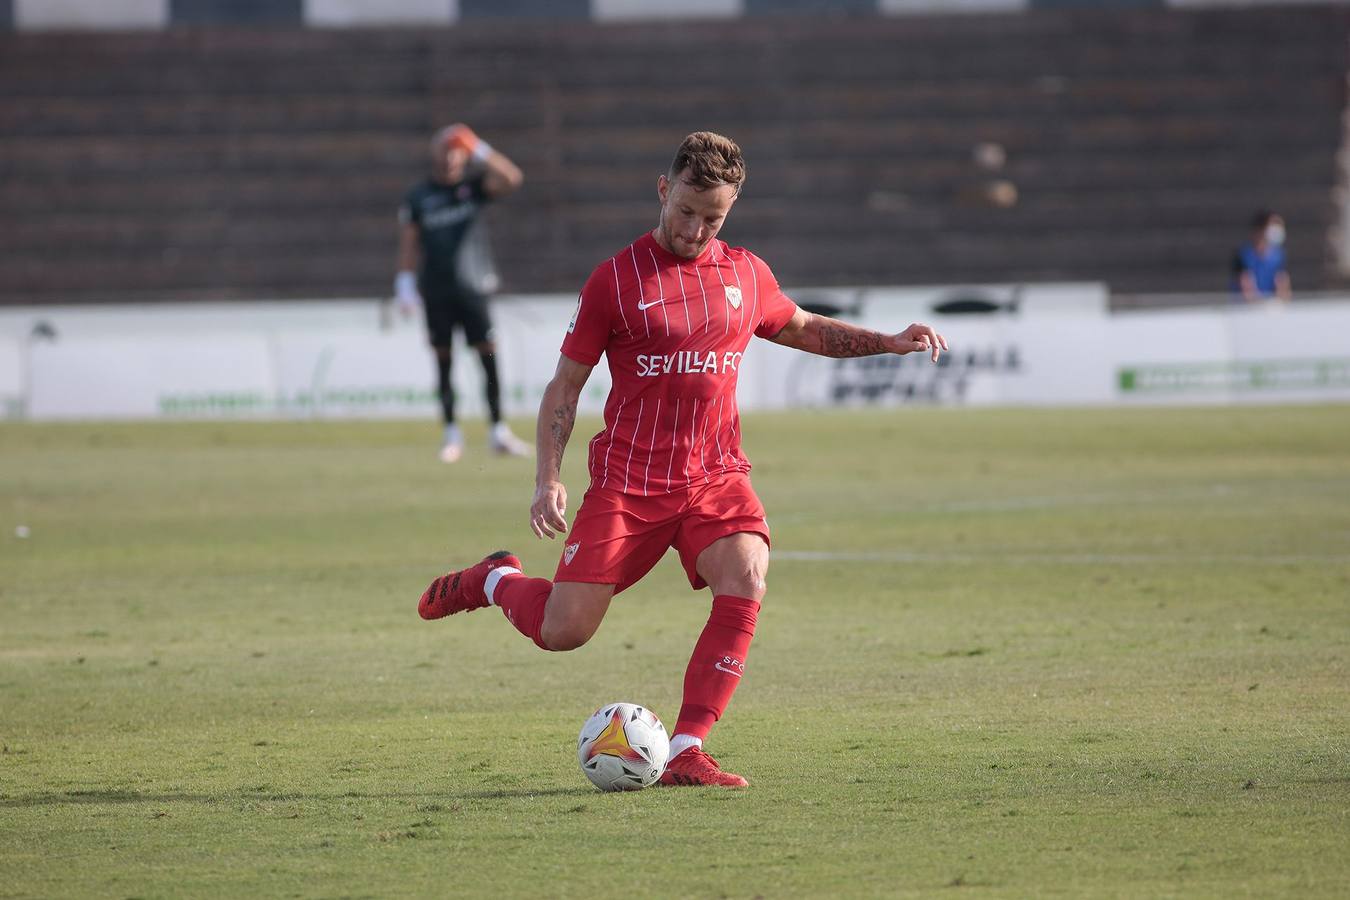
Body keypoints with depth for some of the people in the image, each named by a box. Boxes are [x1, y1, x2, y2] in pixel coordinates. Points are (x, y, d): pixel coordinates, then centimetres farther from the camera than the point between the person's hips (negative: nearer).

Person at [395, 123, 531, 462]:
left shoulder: (474, 185, 5)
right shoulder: (418, 198, 5)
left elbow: (511, 178, -11)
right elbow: (408, 246, 6)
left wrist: (480, 150, -17)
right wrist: (405, 286, -2)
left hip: (473, 287, 0)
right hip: (436, 291, 0)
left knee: (489, 357, -5)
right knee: (443, 362, 3)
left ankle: (498, 431, -1)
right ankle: (451, 434, 10)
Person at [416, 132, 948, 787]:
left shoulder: (746, 275, 8)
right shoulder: (616, 279, -3)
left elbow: (805, 329, 28)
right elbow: (565, 384, 1)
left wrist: (889, 343, 15)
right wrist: (547, 479, -9)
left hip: (716, 476, 3)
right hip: (626, 481, -3)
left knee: (745, 586, -25)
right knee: (561, 632, -5)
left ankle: (686, 752, -19)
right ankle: (496, 581, 30)